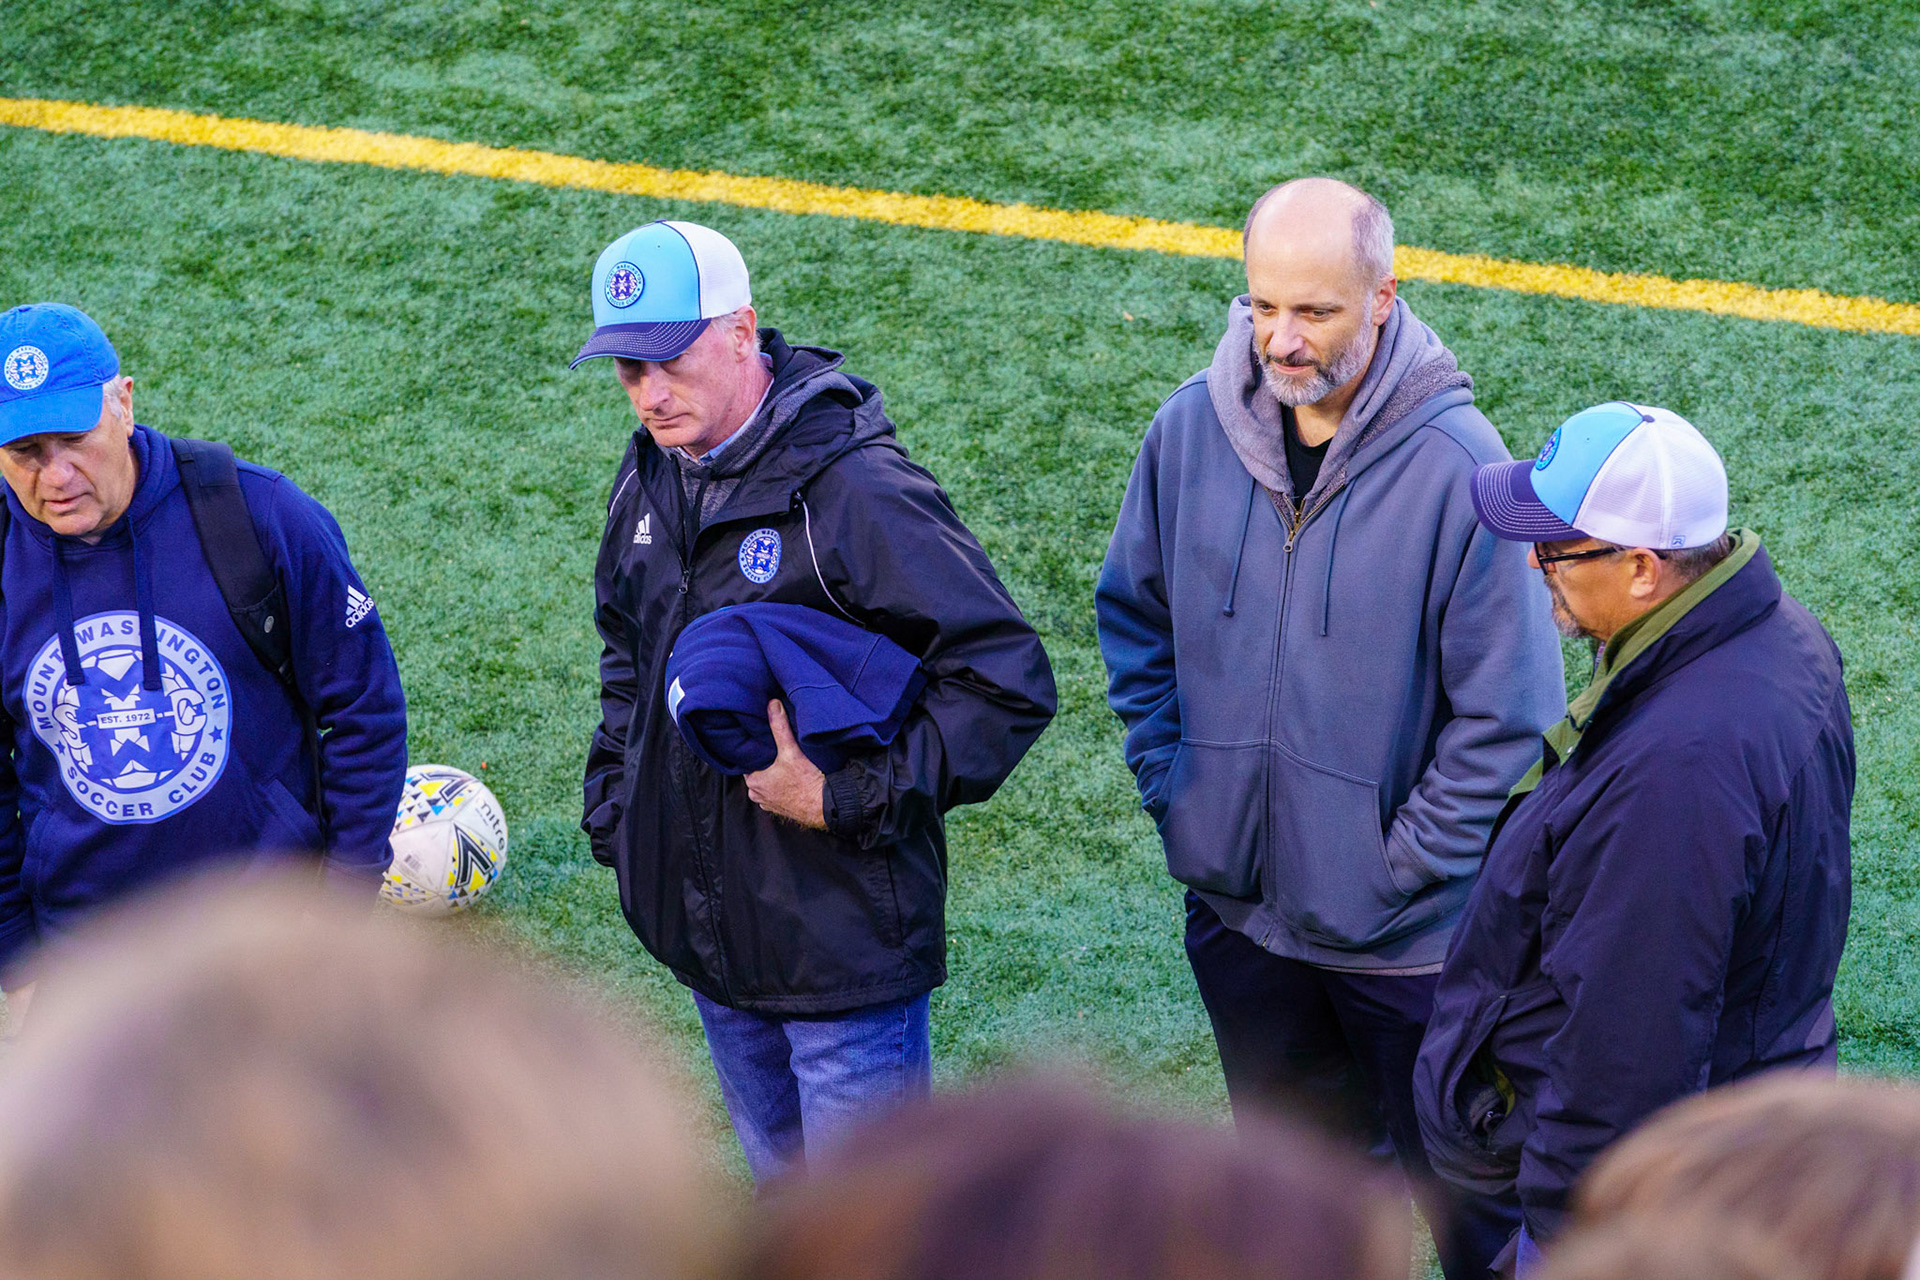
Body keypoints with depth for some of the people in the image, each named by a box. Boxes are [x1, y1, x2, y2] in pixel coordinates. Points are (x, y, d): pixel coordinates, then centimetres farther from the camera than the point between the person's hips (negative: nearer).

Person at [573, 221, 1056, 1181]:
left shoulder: (856, 489, -20)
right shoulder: (651, 479, 5)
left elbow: (1009, 682, -22)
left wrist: (846, 802, -24)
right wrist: (612, 809, 14)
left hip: (846, 946, -8)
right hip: (706, 937, 8)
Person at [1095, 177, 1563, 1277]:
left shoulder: (1455, 465, -21)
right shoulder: (1193, 428, -7)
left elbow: (1509, 710, -17)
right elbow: (1136, 619, 9)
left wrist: (1410, 861, -15)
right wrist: (1170, 783, 2)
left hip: (1411, 935, -4)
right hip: (1237, 904, 5)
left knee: (1456, 1181, 13)